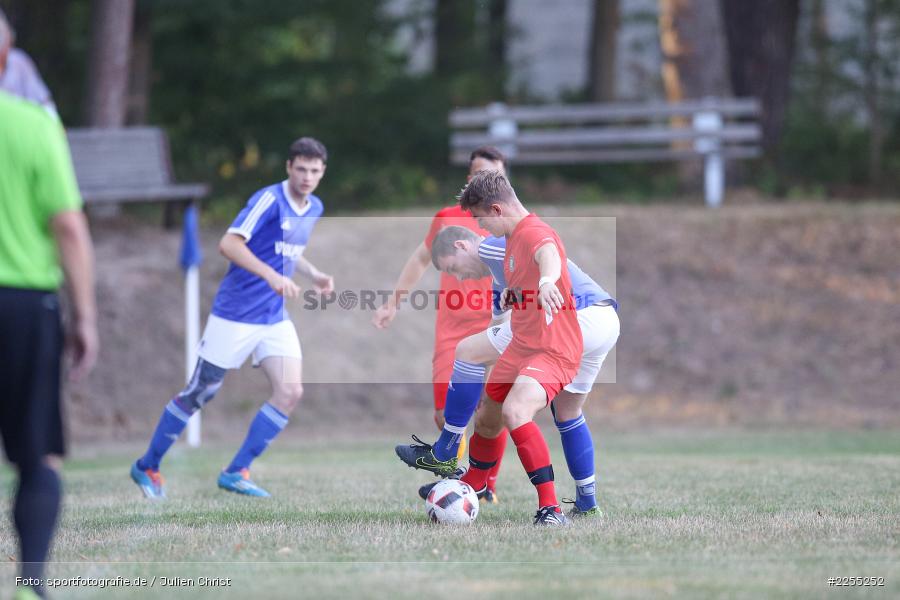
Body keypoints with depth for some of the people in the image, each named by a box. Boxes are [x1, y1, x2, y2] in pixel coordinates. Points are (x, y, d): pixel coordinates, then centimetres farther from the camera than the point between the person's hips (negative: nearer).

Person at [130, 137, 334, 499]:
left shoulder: (314, 208, 9)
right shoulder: (269, 200, -17)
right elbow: (229, 244, -26)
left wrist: (313, 275, 8)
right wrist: (272, 276, -33)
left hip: (275, 318, 7)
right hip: (236, 315, -7)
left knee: (290, 392, -9)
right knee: (199, 393, 2)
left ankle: (236, 472, 0)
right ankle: (147, 467, 18)